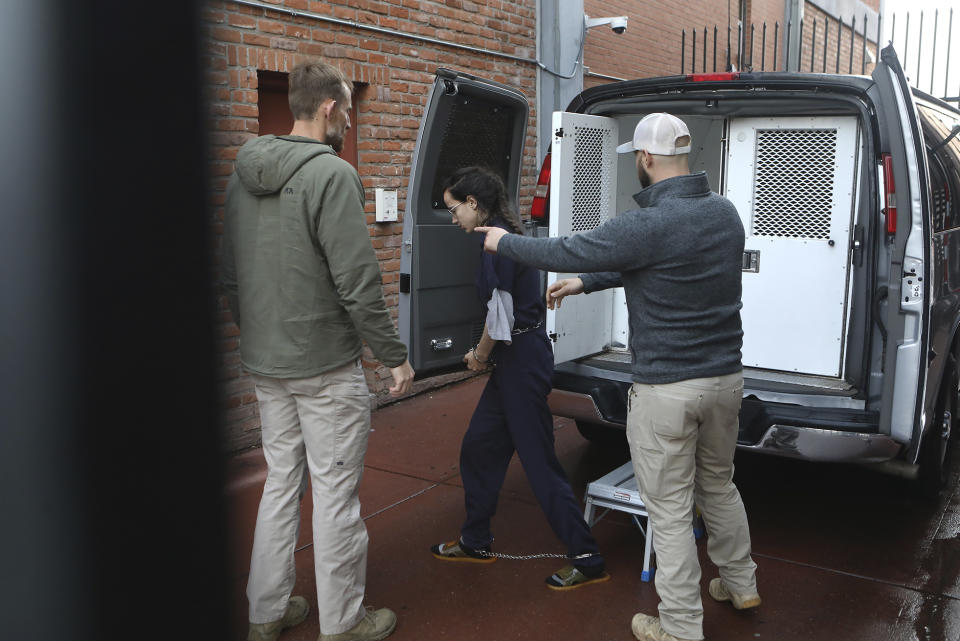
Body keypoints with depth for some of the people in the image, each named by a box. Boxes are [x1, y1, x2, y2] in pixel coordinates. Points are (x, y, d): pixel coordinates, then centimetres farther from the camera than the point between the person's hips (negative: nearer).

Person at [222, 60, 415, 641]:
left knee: (282, 481, 18)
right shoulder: (331, 174, -16)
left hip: (265, 363, 8)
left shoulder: (244, 175, 9)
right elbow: (358, 282, -21)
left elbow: (230, 274, 15)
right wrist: (396, 355, -12)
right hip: (325, 365, -8)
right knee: (336, 491, 3)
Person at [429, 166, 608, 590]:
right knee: (478, 447, 17)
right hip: (514, 360, 10)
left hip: (522, 361, -10)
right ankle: (475, 542, 31)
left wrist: (480, 356, -3)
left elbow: (500, 316, -19)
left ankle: (587, 560, 9)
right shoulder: (501, 236, 12)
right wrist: (483, 354, 11)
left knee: (538, 461, -2)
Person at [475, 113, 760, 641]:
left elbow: (564, 252, -12)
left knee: (670, 509, 6)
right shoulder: (724, 212, 5)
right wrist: (584, 282, 20)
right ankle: (740, 583, 45)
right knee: (718, 485, 27)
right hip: (725, 378, 8)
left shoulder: (648, 225, -22)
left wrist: (502, 242, 5)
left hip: (667, 389, -8)